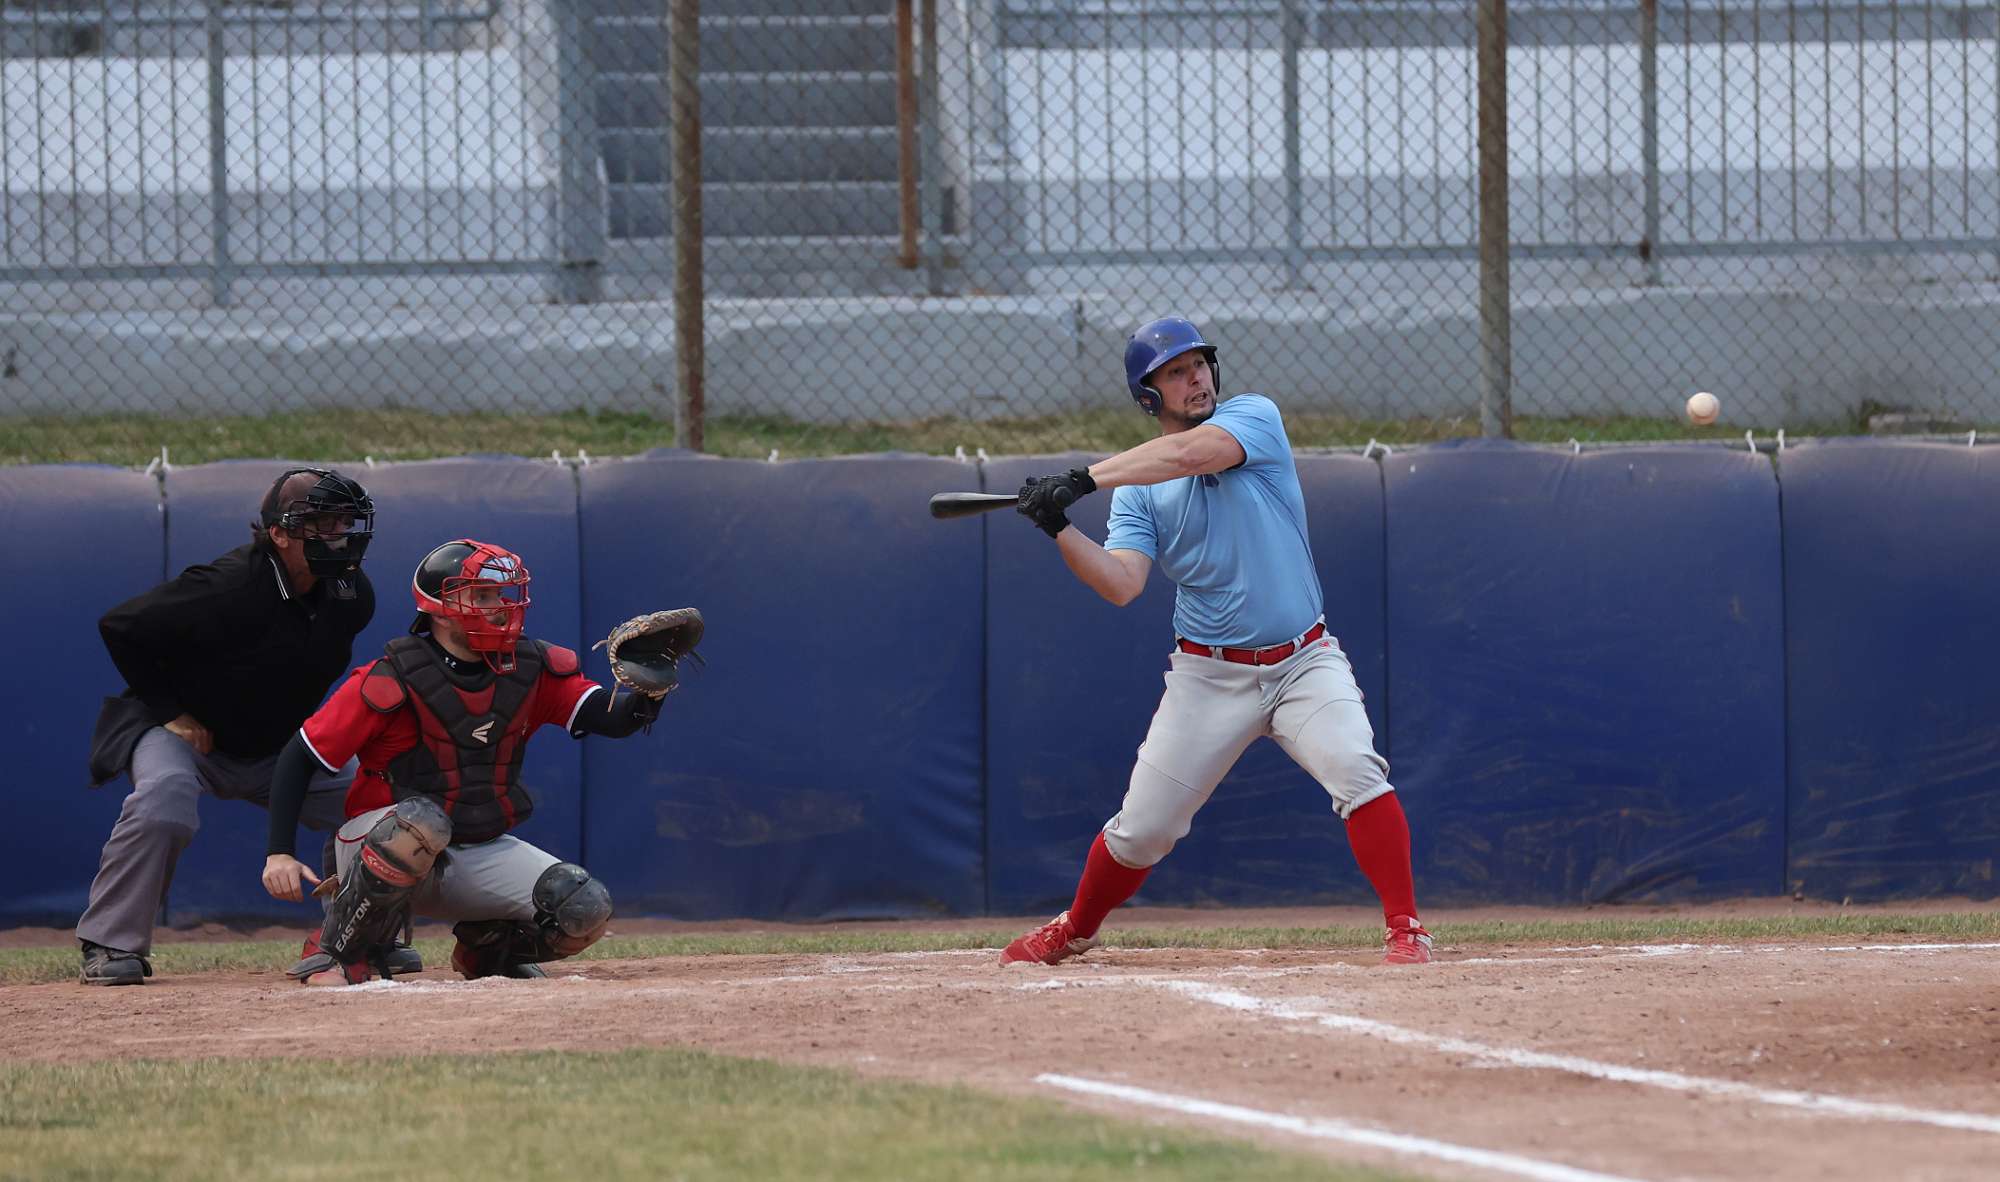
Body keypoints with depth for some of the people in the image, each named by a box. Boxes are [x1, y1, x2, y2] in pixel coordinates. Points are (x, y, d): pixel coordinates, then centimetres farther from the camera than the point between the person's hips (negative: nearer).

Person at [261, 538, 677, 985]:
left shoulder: (531, 669, -1)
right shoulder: (392, 680, -16)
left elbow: (614, 719, -9)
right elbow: (300, 758, -12)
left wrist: (650, 695, -33)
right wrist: (279, 854, -20)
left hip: (482, 855, 5)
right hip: (377, 843, -5)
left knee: (585, 910, -16)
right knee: (422, 820, -41)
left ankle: (486, 948, 16)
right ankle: (334, 955, -19)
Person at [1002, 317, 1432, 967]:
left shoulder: (1254, 416, -2)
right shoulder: (1136, 486, 4)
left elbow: (1190, 453, -23)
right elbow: (1121, 583, -10)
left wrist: (1083, 479, -28)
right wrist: (1058, 528, -25)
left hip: (1304, 663, -2)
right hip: (1208, 677, 2)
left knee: (1356, 770, -26)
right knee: (1142, 828, 4)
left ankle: (1405, 929, -20)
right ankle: (1075, 930, 29)